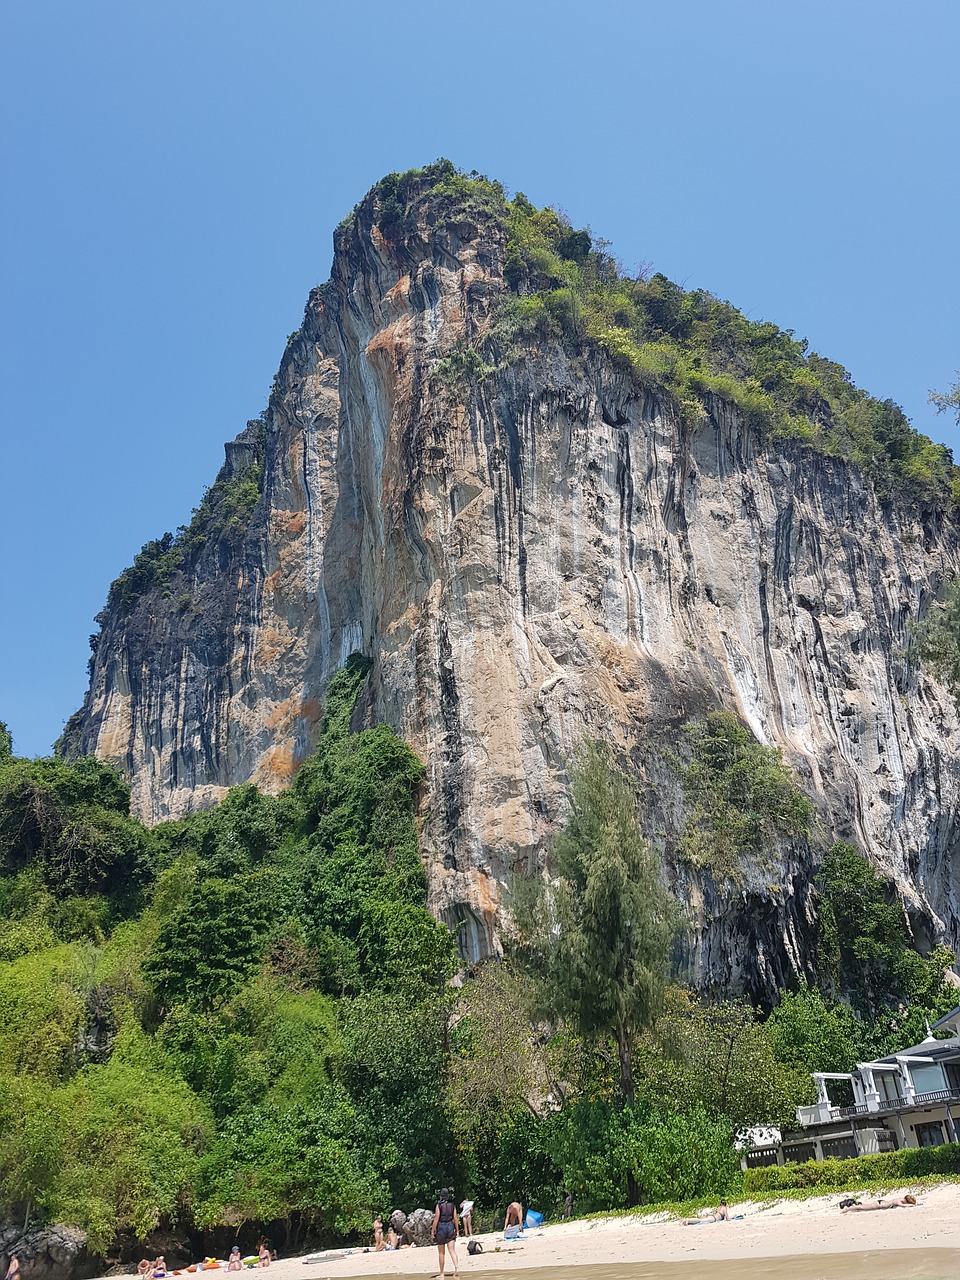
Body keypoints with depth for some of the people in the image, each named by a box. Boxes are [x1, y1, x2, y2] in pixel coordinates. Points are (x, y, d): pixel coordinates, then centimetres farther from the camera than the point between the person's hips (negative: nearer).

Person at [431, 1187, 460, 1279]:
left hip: (441, 1227, -3)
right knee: (452, 1250, 0)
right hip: (450, 1226, 3)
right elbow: (455, 1219, 4)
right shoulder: (452, 1205, 3)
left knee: (441, 1253, 9)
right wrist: (457, 1230, 11)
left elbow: (436, 1219, -11)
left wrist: (432, 1231, -4)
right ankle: (457, 1267, -22)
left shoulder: (439, 1205, -8)